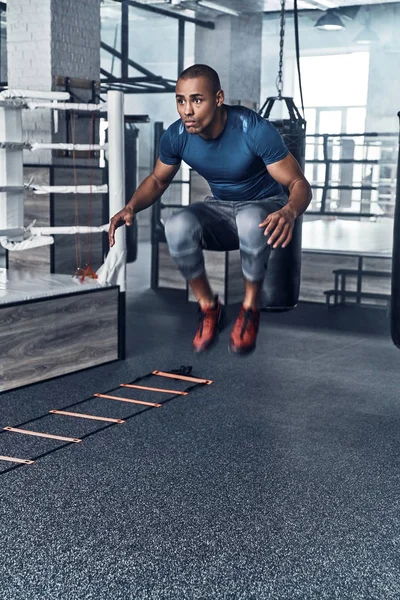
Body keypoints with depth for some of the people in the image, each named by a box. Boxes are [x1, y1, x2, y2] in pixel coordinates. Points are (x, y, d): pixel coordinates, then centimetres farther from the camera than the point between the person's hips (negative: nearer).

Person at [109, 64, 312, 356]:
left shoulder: (255, 130, -27)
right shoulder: (176, 135, -14)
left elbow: (300, 183, -23)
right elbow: (158, 180, 5)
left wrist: (289, 212, -48)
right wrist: (131, 207, -17)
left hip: (264, 206, -3)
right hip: (221, 208, 3)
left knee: (251, 220, -41)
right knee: (177, 227, -30)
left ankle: (251, 307, -16)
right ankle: (209, 306, -6)